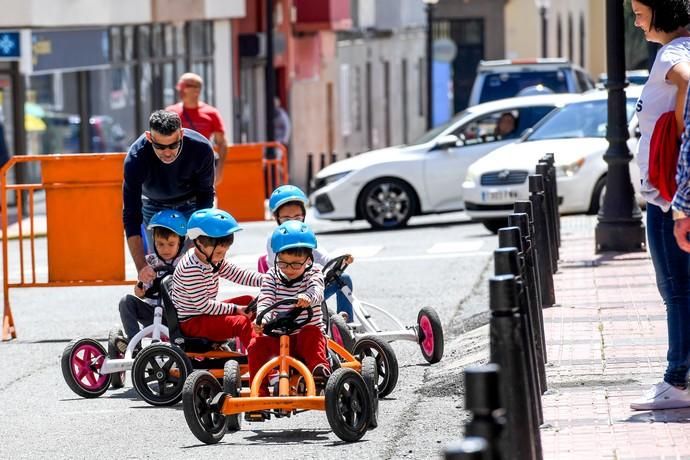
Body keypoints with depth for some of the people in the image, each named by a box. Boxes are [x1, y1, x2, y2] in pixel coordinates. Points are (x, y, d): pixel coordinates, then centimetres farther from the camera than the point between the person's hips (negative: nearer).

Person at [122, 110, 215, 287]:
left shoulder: (201, 149, -32)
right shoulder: (136, 158, -35)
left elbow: (206, 195, -17)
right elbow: (131, 216, -32)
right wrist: (141, 267, -40)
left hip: (191, 205, 0)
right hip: (154, 205, 0)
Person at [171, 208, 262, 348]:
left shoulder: (213, 259, 4)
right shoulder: (191, 269, -26)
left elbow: (238, 275, 5)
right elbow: (203, 305, -25)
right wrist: (234, 309, -21)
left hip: (205, 312, 10)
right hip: (191, 322, -10)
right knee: (242, 323, -24)